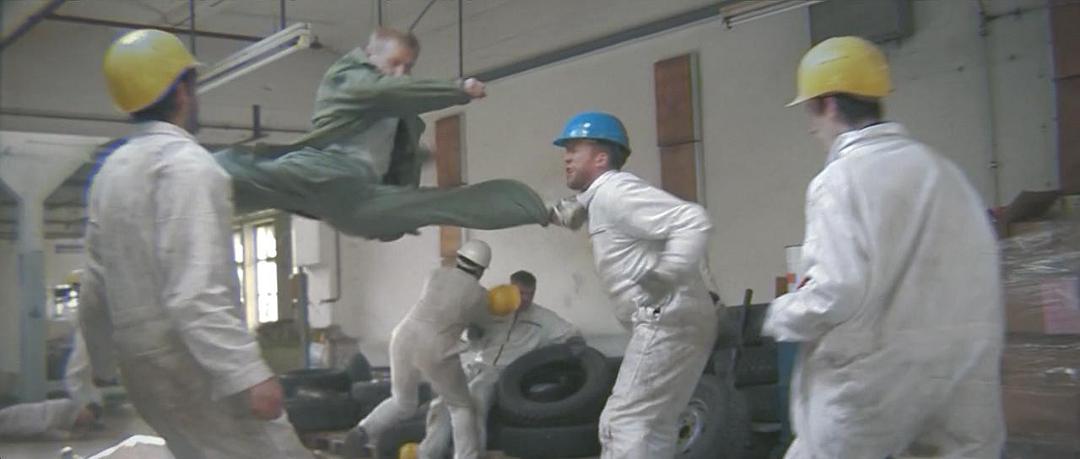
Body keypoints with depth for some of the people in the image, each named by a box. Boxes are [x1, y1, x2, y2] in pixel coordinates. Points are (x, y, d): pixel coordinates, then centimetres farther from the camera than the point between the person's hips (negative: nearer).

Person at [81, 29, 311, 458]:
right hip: (191, 356, -9)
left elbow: (95, 286, 18)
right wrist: (249, 372, -26)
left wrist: (101, 361, 30)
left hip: (141, 357, 9)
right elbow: (195, 290, -23)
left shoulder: (110, 172, 14)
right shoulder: (185, 162, -13)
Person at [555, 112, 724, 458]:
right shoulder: (603, 197, 20)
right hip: (665, 321, 11)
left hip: (667, 320, -11)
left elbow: (693, 221, -21)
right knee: (649, 426, 17)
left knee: (625, 425, -8)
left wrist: (666, 279, -24)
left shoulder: (613, 190, -11)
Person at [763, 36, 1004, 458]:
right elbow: (979, 277, 12)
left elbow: (837, 291, -21)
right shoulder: (943, 171, 9)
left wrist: (781, 316, -4)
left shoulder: (842, 178, -13)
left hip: (874, 379, -6)